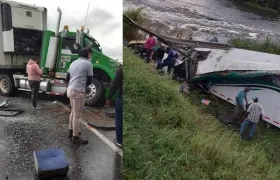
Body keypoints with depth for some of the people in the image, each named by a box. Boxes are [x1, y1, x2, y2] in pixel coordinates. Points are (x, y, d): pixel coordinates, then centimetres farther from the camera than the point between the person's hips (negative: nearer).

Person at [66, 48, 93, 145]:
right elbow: (90, 81, -2)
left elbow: (67, 78, 18)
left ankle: (71, 131, 33)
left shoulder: (74, 62, 17)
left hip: (70, 90, 9)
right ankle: (75, 137, 6)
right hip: (78, 91, -9)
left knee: (73, 112, 22)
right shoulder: (88, 64, -7)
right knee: (77, 115, -2)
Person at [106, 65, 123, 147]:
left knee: (119, 119, 9)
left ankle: (119, 140, 14)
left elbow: (115, 84, -12)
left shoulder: (121, 69, -11)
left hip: (121, 98, -4)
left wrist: (109, 98, -5)